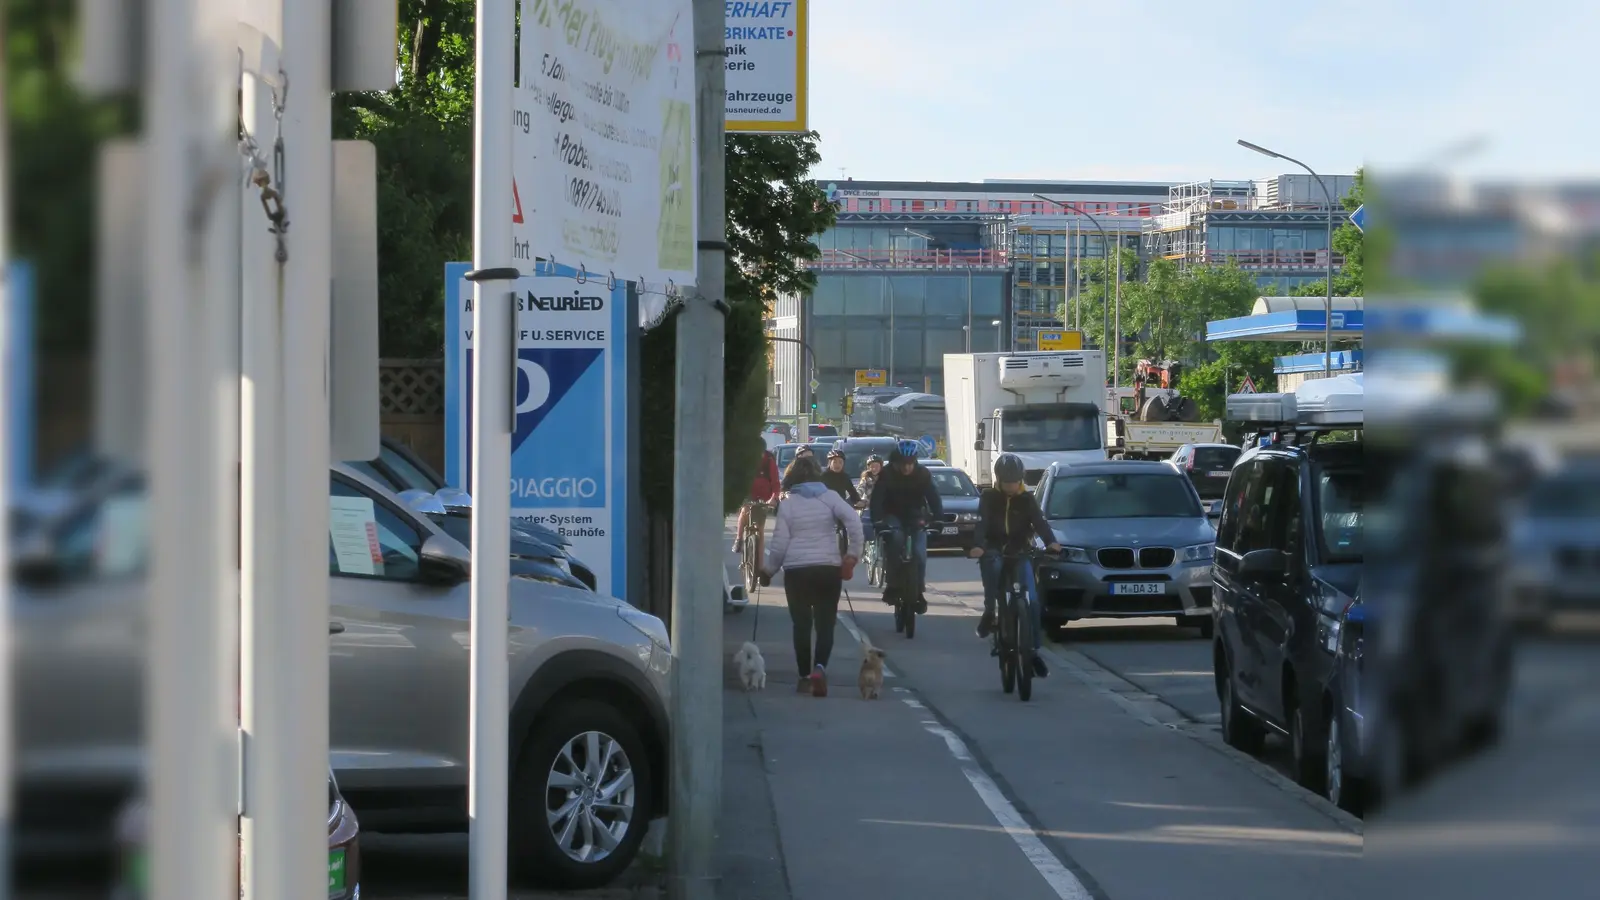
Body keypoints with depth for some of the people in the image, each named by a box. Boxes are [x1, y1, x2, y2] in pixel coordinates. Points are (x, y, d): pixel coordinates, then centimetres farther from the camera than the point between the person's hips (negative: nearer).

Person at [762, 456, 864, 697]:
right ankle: (820, 667, -23)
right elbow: (853, 521, -13)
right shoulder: (830, 497, 2)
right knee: (825, 624, 1)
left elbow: (780, 544, -2)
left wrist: (769, 570, 11)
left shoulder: (787, 504, 1)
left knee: (802, 625, 11)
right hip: (829, 568, 0)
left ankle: (805, 677, 13)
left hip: (796, 571, 0)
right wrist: (853, 553, -6)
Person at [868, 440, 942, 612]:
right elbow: (877, 499, -26)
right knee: (896, 538, -33)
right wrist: (877, 520, -42)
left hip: (915, 516, 1)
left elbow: (933, 498, -20)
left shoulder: (923, 474, -15)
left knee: (919, 554, -17)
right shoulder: (887, 474, -19)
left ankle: (918, 591, 1)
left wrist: (939, 518, -37)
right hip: (893, 515, -1)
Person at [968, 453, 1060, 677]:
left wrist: (1051, 542, -32)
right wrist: (978, 546, -35)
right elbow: (981, 523, -15)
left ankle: (1034, 650, -3)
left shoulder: (1026, 500, 3)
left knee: (1032, 600, -11)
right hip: (994, 551, -2)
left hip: (1019, 552, 2)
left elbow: (1040, 521, -11)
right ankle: (989, 612, -24)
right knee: (992, 566, -39)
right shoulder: (989, 497, -1)